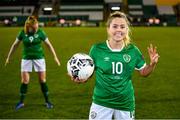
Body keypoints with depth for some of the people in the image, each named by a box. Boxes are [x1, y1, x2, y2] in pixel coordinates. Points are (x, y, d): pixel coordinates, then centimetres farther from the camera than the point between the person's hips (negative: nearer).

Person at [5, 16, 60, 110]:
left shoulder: (40, 32, -9)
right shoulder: (23, 33, -7)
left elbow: (48, 44, 0)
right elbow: (15, 45, 5)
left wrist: (55, 57, -1)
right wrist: (8, 57, 9)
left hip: (39, 58, -1)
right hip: (26, 59, 1)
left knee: (42, 80, 2)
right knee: (24, 81, 0)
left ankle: (47, 101, 15)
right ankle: (21, 102, 14)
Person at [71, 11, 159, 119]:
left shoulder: (133, 50, -3)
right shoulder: (97, 49, -9)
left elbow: (143, 72, 8)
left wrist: (152, 64, -11)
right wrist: (80, 79, -20)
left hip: (126, 104, 2)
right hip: (101, 103, -2)